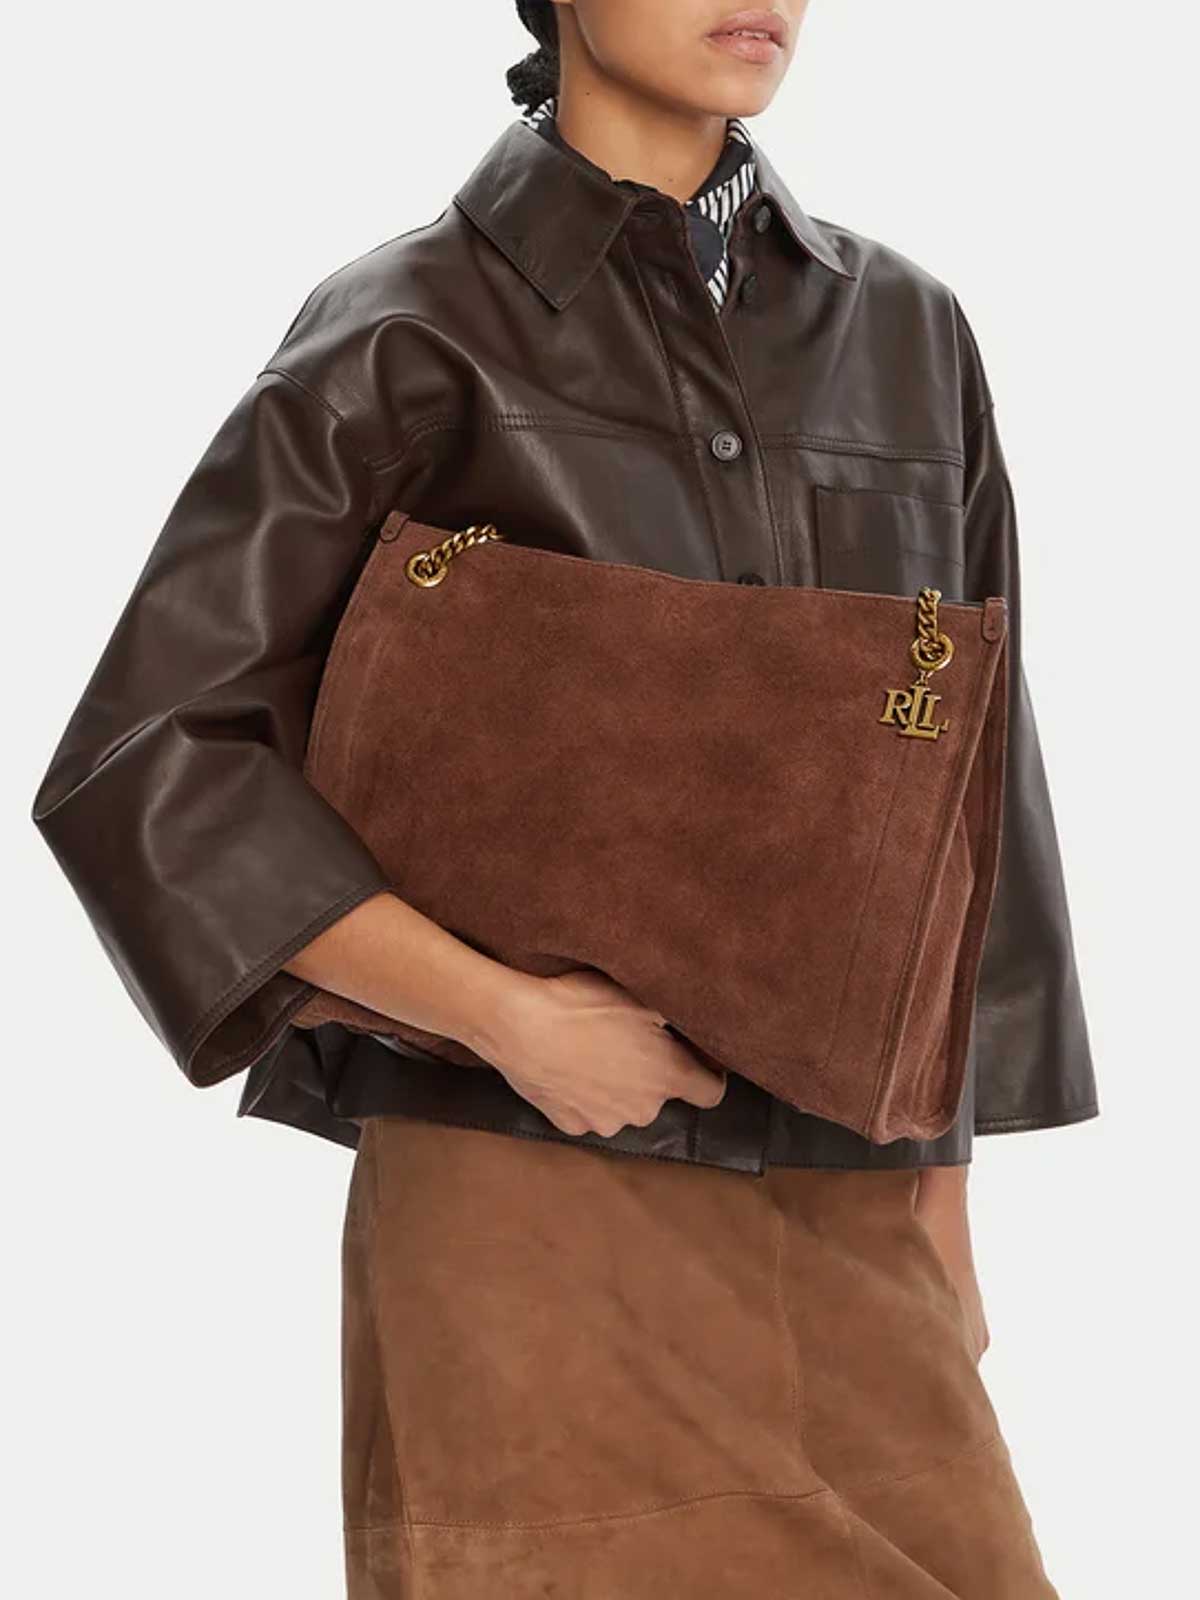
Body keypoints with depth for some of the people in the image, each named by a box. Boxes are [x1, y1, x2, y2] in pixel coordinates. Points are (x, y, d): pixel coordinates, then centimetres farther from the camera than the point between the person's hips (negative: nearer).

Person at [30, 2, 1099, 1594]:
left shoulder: (908, 333, 9)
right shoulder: (410, 336, -4)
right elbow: (140, 768, -8)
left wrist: (942, 1204, 10)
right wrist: (506, 1013, -15)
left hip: (847, 1221, 4)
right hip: (539, 1206, -4)